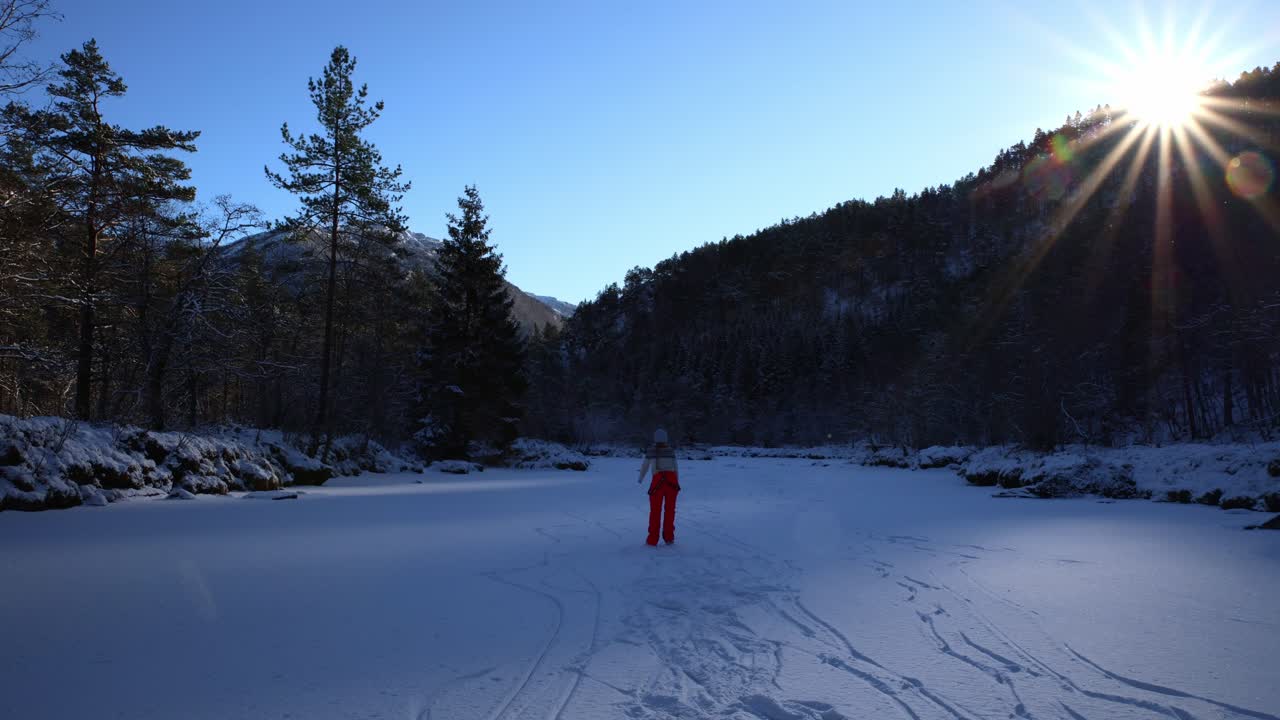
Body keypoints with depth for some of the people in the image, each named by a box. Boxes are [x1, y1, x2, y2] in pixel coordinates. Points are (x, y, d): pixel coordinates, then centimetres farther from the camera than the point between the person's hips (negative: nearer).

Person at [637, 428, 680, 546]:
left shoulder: (651, 450, 4)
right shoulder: (671, 450, 11)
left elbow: (645, 466, 11)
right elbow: (676, 468, 14)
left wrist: (640, 479, 28)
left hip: (658, 481, -2)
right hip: (672, 480, 2)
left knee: (655, 511, 8)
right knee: (670, 509, 13)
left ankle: (653, 539, 9)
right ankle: (669, 537, 12)